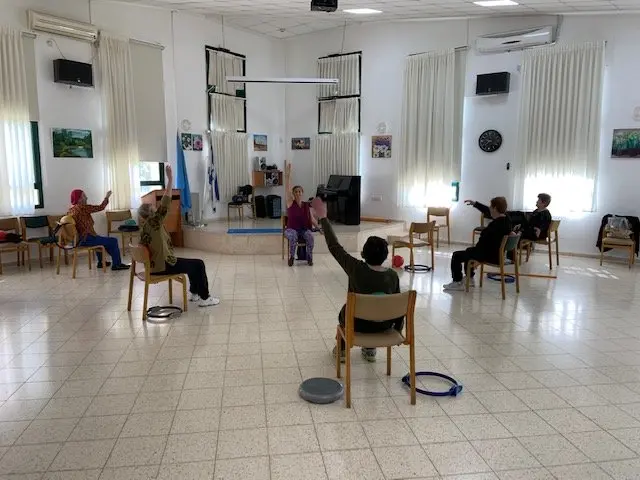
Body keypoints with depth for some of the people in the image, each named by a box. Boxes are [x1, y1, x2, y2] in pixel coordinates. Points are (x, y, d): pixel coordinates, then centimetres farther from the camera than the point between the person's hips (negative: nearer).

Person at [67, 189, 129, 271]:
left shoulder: (70, 210, 7)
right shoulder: (83, 207, -18)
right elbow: (100, 207, -13)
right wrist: (107, 197, 2)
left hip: (77, 239, 9)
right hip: (86, 239, -9)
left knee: (98, 238, 37)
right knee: (113, 241, 2)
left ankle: (101, 261, 44)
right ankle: (117, 264, 11)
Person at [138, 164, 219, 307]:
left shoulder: (143, 229, 6)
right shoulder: (154, 222, -19)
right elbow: (164, 204, -26)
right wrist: (170, 180, -26)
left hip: (154, 264, 9)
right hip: (163, 265, -9)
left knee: (192, 262, 23)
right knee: (199, 264, 1)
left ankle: (194, 293, 30)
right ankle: (204, 298, 6)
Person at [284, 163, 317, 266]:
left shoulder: (307, 205, 9)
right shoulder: (290, 202, 1)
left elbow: (312, 219, 8)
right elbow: (287, 189, -9)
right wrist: (287, 175, -18)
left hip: (305, 229, 2)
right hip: (291, 229, -2)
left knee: (310, 236, -31)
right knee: (293, 236, -36)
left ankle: (309, 257, -16)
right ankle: (291, 257, -19)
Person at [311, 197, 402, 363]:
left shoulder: (357, 269, -24)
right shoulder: (393, 276, -14)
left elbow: (334, 247, -18)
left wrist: (323, 217, -12)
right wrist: (398, 331, 12)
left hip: (359, 324, -2)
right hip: (384, 326, 2)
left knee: (345, 310, 33)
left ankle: (342, 349, 43)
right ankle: (370, 349, 38)